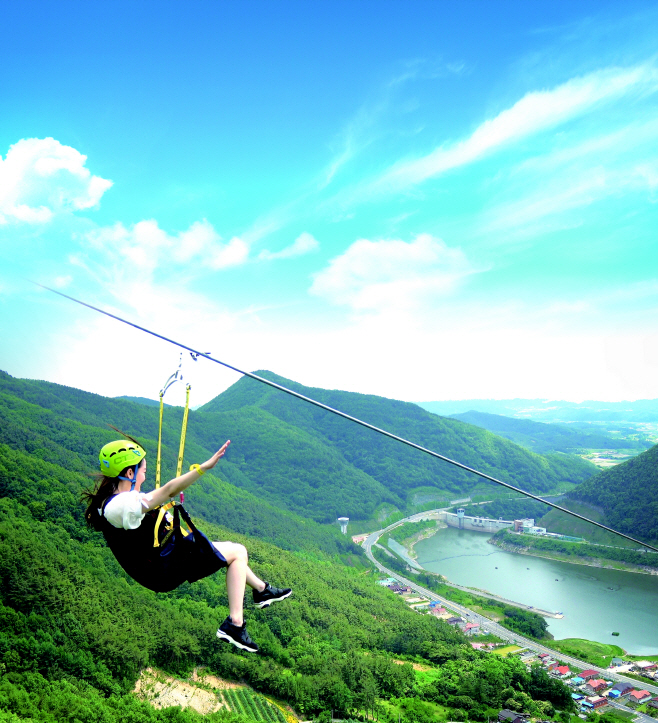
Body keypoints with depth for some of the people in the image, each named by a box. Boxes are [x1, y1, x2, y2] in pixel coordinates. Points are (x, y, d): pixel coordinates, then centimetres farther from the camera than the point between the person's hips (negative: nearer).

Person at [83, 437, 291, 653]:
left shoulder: (105, 501, 0)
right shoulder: (123, 505, -30)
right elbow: (169, 490, -33)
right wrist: (205, 466, -31)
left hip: (153, 569, 10)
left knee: (227, 548, 24)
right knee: (238, 552, 1)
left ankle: (261, 589, 40)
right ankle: (234, 624, 0)